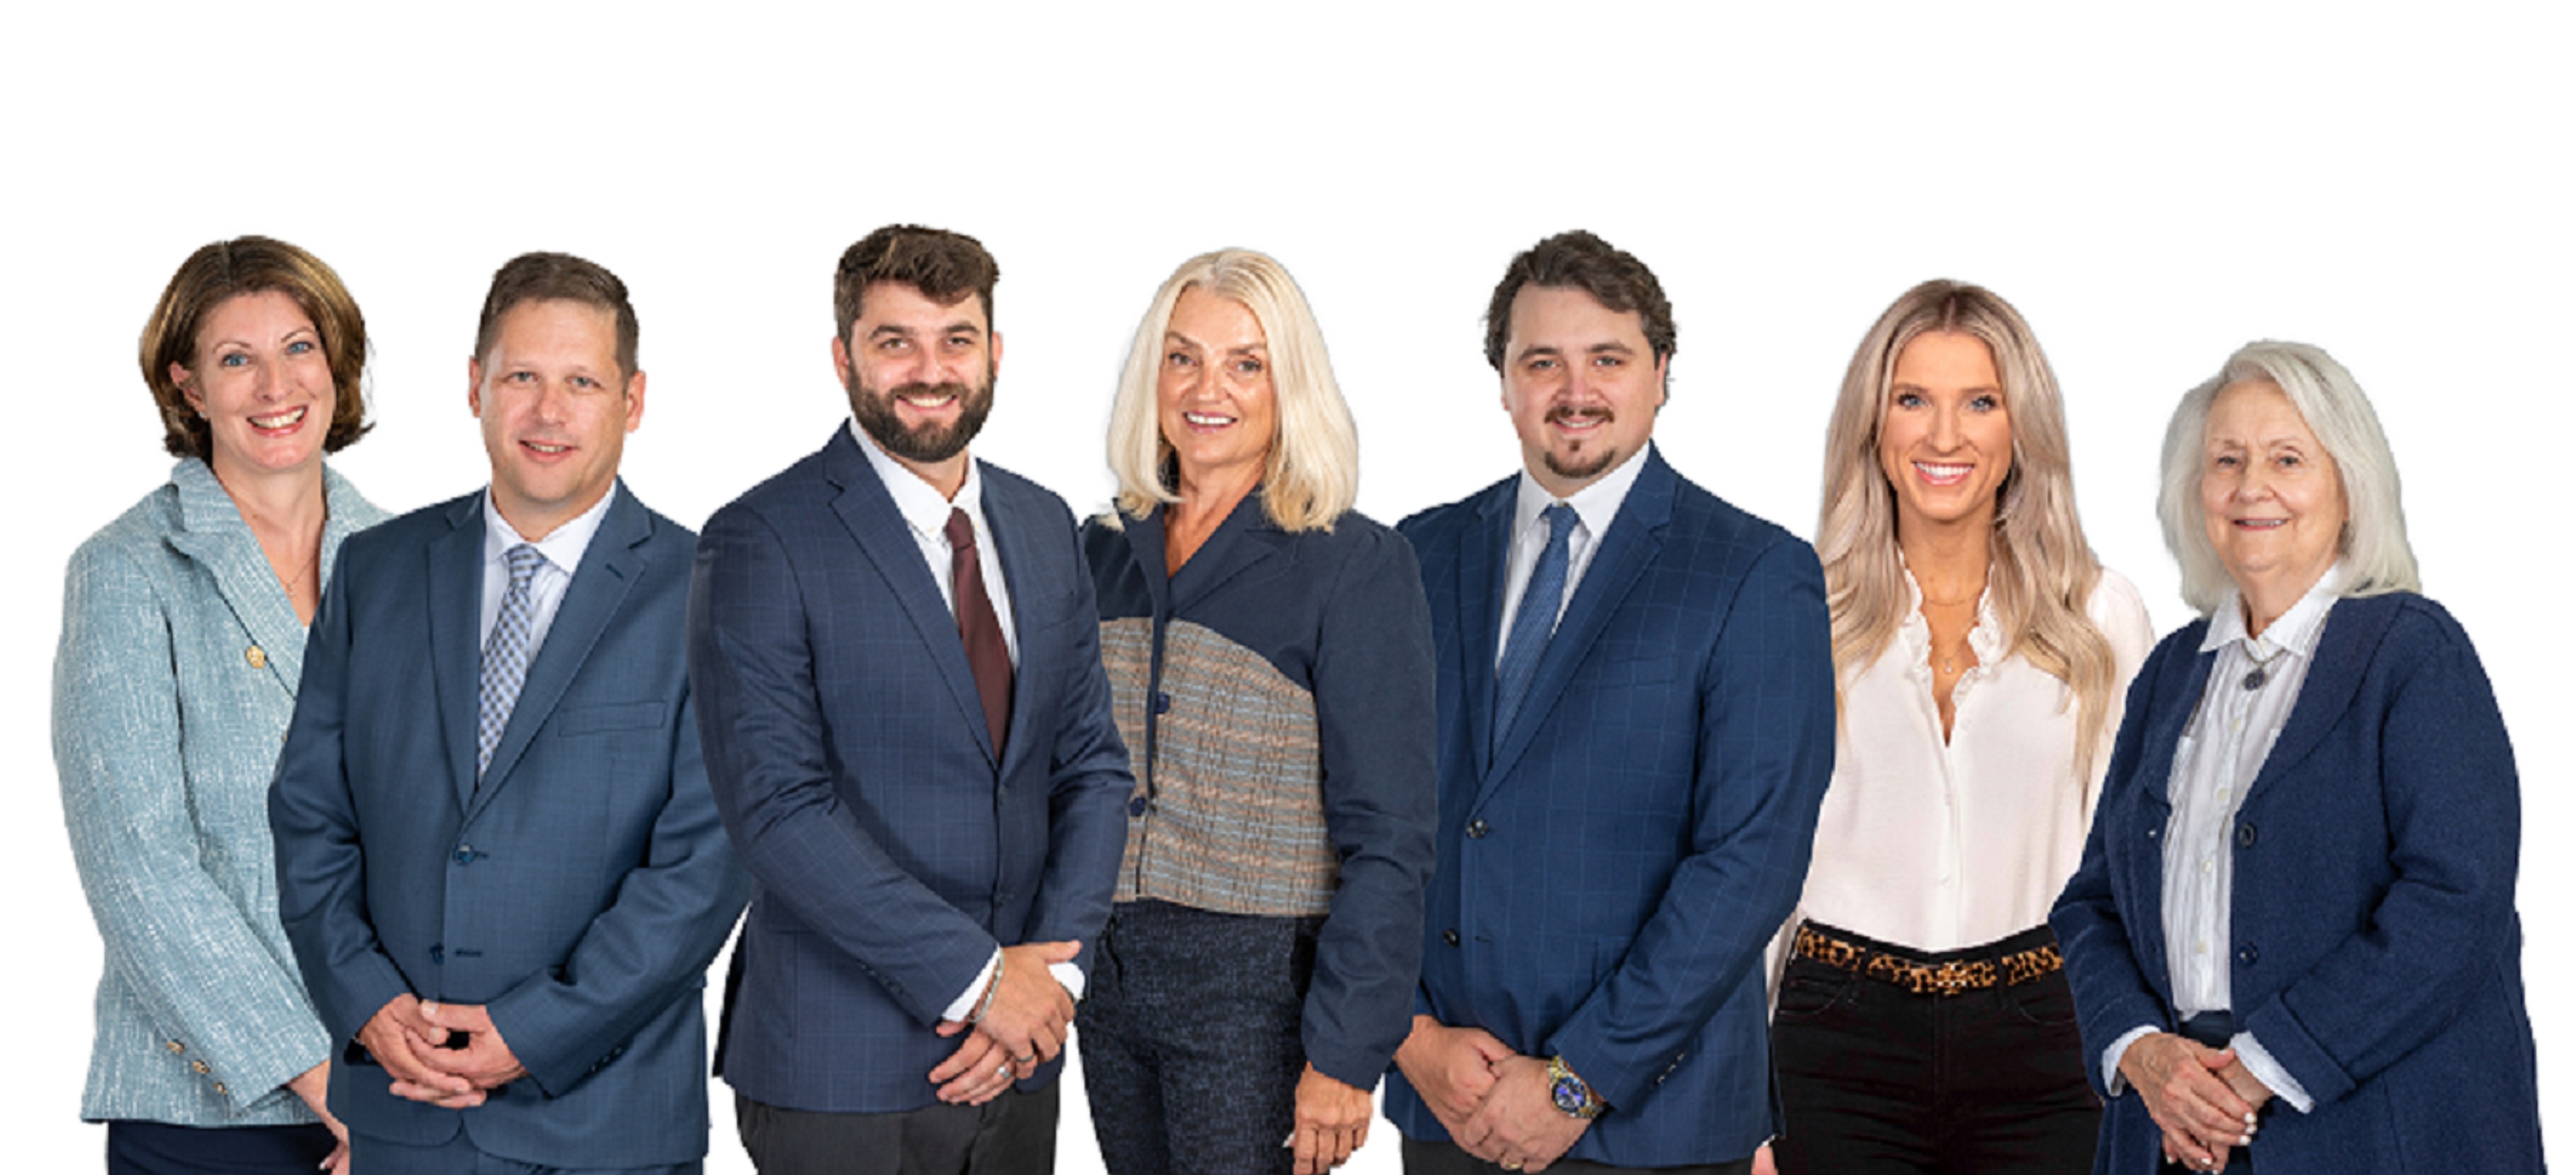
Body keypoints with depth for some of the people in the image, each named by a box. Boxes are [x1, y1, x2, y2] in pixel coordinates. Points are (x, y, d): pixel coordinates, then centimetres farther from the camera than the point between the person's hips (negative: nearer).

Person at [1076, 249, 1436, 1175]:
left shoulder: (1356, 567, -9)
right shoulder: (1102, 553, 8)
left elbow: (1388, 838, -11)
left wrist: (1345, 1057, -15)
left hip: (1260, 991, -5)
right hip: (1109, 978, 5)